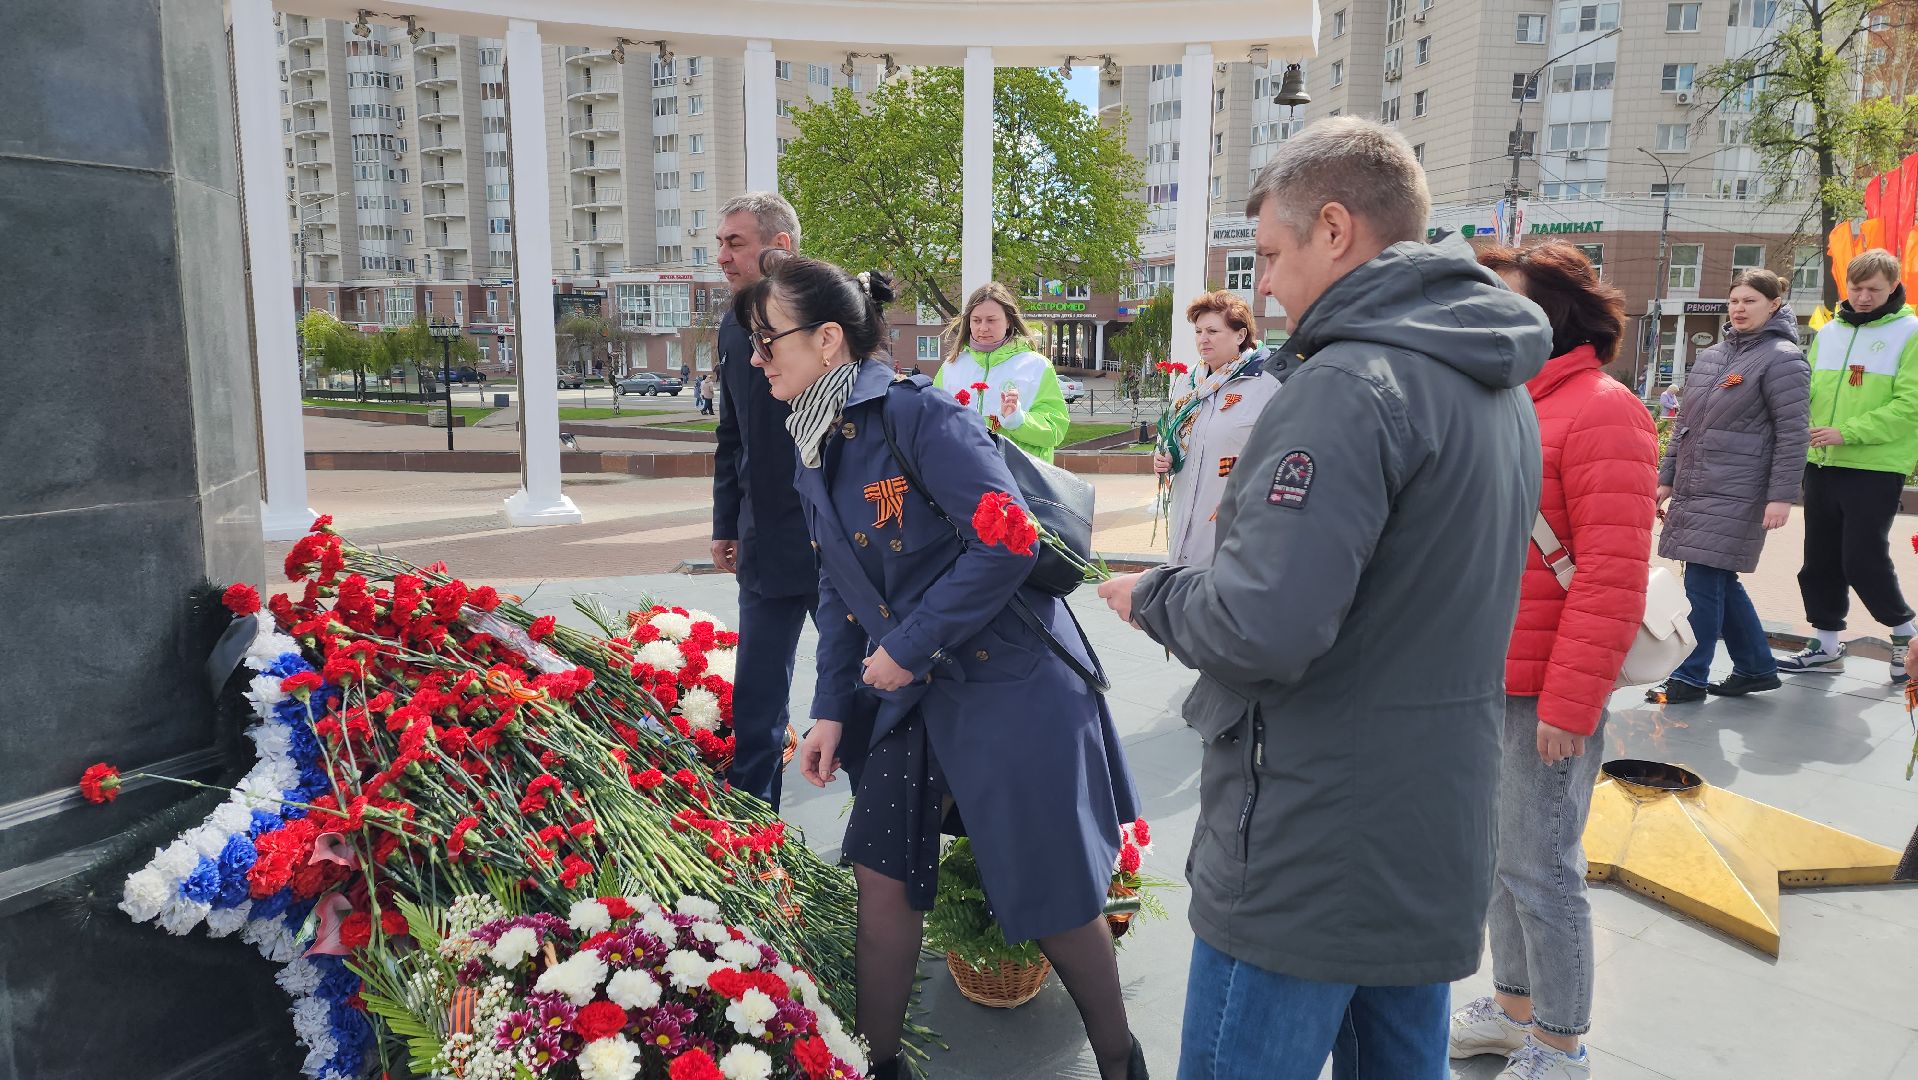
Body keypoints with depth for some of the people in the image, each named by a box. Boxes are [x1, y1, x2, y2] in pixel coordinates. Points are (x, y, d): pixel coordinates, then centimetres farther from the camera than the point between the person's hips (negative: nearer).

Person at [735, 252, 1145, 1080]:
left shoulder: (916, 415, -19)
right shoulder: (814, 451, 8)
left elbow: (1007, 544, -24)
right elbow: (838, 591, 13)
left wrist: (907, 646, -19)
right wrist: (831, 709, 7)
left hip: (1013, 685, -7)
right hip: (920, 694, 8)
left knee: (1052, 896, 6)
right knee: (882, 873, 10)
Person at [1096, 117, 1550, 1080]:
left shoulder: (1350, 385, -20)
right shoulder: (1499, 389, 11)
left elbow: (1261, 629, -28)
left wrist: (1150, 594, -9)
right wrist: (1253, 532, 14)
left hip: (1308, 872, -9)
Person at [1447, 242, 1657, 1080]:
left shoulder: (1601, 412, -13)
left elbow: (1613, 576, -18)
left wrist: (1570, 701, -19)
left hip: (1546, 698, -8)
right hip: (1481, 687, 8)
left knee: (1539, 871, 4)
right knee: (1496, 857, 18)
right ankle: (1513, 1006, 36)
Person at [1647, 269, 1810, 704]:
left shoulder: (1782, 358, -6)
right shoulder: (1710, 357, 15)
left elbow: (1793, 433, -11)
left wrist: (1782, 495, -16)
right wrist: (1667, 477, 17)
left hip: (1735, 496, -7)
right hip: (1695, 489, 8)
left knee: (1704, 582, -7)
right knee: (1721, 583, 12)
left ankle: (1690, 678, 3)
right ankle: (1757, 667, 26)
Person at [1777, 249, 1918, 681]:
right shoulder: (1828, 333, 12)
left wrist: (1847, 433, -21)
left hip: (1876, 469, -6)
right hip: (1822, 466, 6)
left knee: (1862, 559, -6)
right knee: (1820, 560, 10)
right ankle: (1827, 645, 22)